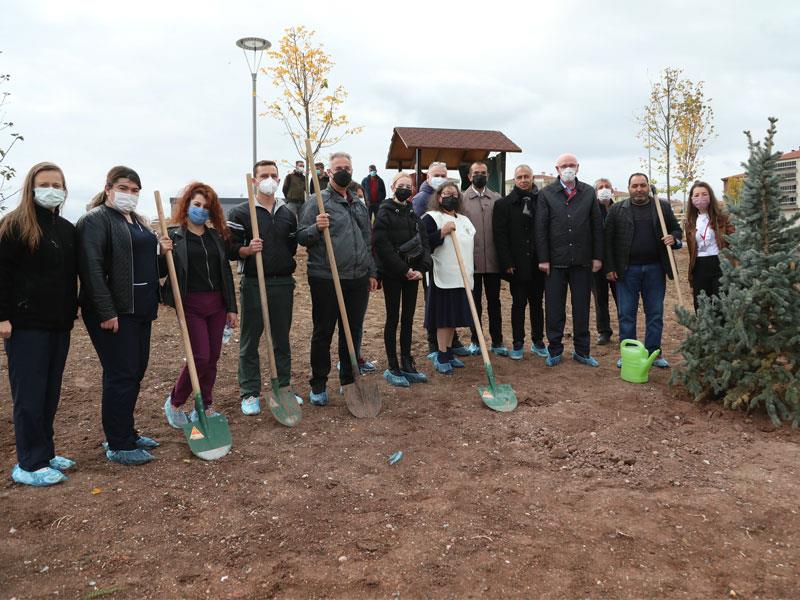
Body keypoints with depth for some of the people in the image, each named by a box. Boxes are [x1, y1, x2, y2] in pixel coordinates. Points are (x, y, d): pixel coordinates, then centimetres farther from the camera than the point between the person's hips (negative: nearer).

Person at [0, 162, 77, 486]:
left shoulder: (68, 229, 12)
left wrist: (71, 313, 14)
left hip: (59, 324, 6)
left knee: (50, 392, 12)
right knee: (30, 395, -1)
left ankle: (44, 453, 24)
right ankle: (30, 465, 8)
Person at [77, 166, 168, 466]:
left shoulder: (138, 221, 19)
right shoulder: (95, 220, -9)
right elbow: (92, 268, -19)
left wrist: (162, 251, 11)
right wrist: (106, 312, -23)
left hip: (140, 309, 9)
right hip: (114, 312, -9)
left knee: (136, 371, 13)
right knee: (121, 375, -4)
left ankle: (126, 433, 27)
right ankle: (118, 446, 7)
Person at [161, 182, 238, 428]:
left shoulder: (217, 236, 10)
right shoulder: (174, 237, -3)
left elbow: (226, 272, 11)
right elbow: (161, 272, -3)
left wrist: (232, 307, 9)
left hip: (217, 304, 5)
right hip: (191, 305, -5)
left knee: (212, 357, 9)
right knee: (200, 357, -8)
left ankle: (205, 407, 22)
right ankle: (174, 403, 14)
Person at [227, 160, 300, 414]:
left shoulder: (287, 213, 13)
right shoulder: (240, 212, -2)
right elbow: (229, 248, -7)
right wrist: (247, 250, -23)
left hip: (283, 283, 4)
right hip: (253, 284, -4)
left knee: (282, 339, 12)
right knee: (250, 340, 4)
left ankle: (284, 388, 25)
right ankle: (249, 394, 15)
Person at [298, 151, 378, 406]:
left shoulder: (359, 205, 16)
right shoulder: (318, 202, -3)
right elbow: (301, 237, -7)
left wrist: (372, 272, 18)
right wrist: (316, 228, -27)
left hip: (357, 280, 6)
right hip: (326, 280, -5)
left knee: (353, 332, 12)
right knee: (323, 333, 3)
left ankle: (349, 381, 26)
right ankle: (318, 385, 15)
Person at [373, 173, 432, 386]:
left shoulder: (413, 213, 11)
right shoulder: (385, 212, -7)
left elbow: (424, 242, 7)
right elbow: (382, 245, -16)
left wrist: (421, 268, -8)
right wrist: (403, 270, -17)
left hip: (412, 273, 6)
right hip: (392, 273, -5)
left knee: (408, 319, 10)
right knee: (393, 318, 1)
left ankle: (407, 365, 19)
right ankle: (392, 367, 9)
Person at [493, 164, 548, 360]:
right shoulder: (503, 204, 0)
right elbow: (500, 236, -4)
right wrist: (507, 263, -11)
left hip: (537, 263, 2)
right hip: (516, 264, -2)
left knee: (537, 303, 11)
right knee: (518, 304, 6)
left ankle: (538, 341, 22)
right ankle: (518, 344, 14)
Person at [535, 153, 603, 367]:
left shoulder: (589, 192, 7)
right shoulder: (546, 194, 1)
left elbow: (597, 226, 7)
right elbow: (541, 228, -2)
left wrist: (597, 256, 2)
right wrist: (543, 259, -7)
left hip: (582, 261, 2)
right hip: (555, 261, -2)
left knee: (582, 308, 8)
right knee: (554, 309, 5)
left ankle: (582, 351, 19)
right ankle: (555, 350, 17)